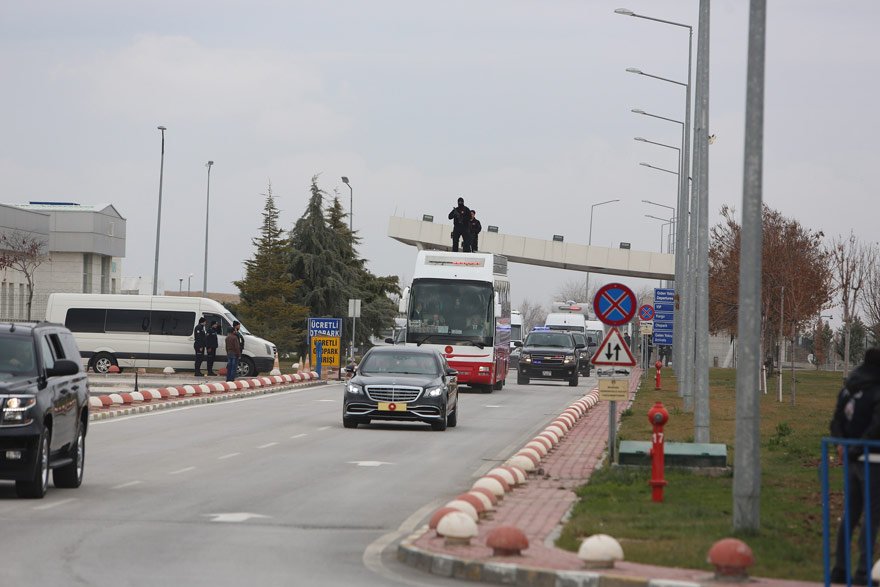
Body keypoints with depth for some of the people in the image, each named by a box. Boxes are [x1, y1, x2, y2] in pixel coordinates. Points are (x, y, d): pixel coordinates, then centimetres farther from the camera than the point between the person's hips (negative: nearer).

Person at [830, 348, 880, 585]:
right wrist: (857, 449, -14)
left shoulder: (848, 390, 8)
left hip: (853, 460, 8)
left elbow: (837, 421, 12)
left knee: (850, 515, 16)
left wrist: (842, 444, 1)